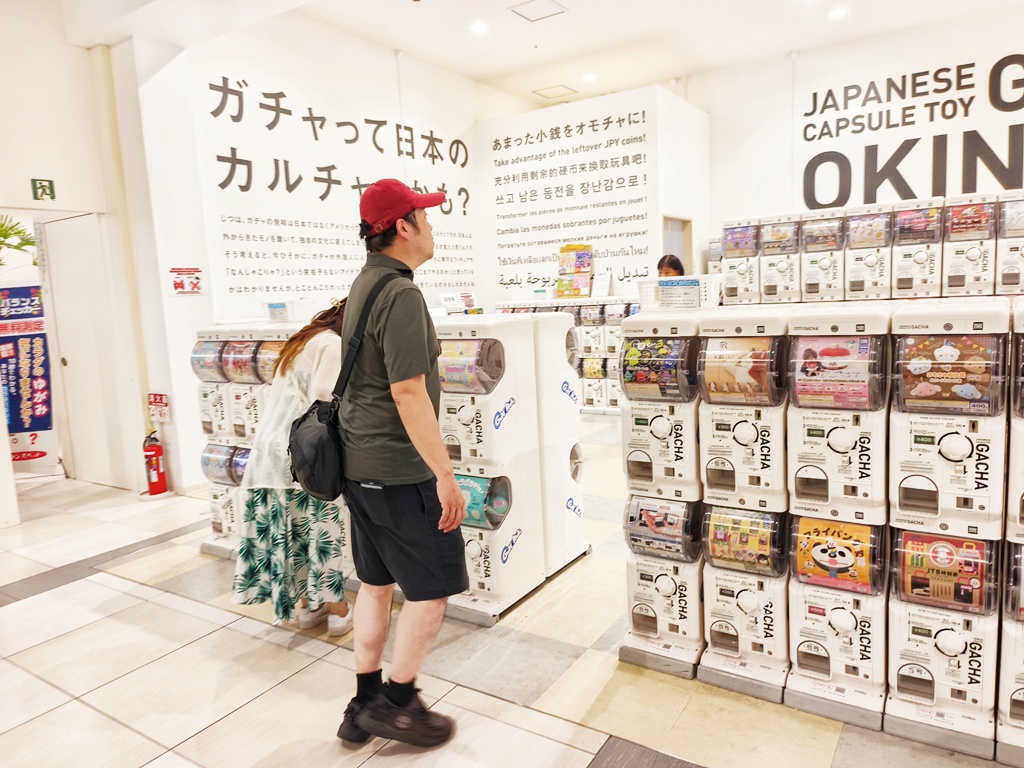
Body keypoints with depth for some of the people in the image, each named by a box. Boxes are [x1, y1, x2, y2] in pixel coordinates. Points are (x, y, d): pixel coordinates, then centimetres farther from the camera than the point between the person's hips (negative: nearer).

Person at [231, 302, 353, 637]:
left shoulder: (302, 340, 19)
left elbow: (297, 398, 16)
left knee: (295, 529, 15)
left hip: (271, 448, 9)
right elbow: (323, 399, -19)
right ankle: (337, 610, 12)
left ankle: (307, 604, 26)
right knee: (323, 530, 2)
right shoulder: (333, 345, -9)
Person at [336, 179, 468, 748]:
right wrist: (446, 475, -20)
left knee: (377, 582, 18)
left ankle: (366, 705, 30)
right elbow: (409, 392, -24)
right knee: (433, 587, 5)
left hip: (360, 462, 10)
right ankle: (396, 701, 19)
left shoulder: (364, 285, 12)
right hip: (399, 469, -10)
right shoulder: (401, 294, -19)